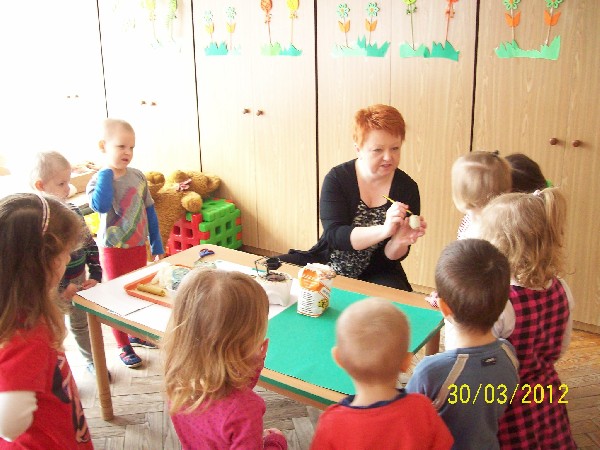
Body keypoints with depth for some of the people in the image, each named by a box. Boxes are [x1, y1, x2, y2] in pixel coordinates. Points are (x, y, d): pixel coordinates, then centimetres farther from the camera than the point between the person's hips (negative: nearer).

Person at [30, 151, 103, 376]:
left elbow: (89, 244, 8)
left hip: (78, 281, 6)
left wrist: (95, 275, 1)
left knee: (81, 324, 24)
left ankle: (92, 361, 41)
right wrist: (62, 287, -19)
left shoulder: (73, 210, 1)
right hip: (53, 288, -6)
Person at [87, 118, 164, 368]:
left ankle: (136, 333, 39)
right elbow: (101, 205, -36)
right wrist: (107, 172, -26)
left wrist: (156, 244, 9)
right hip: (113, 250, -4)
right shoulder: (98, 180, -13)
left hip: (138, 245, 5)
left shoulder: (138, 176, -1)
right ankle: (124, 347, 20)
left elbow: (149, 211, 7)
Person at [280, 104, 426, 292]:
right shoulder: (337, 178, -9)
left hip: (376, 275, 0)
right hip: (328, 263, 0)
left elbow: (391, 256, -5)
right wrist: (384, 230, -35)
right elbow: (334, 235, -21)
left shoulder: (407, 188, -7)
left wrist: (400, 241, -29)